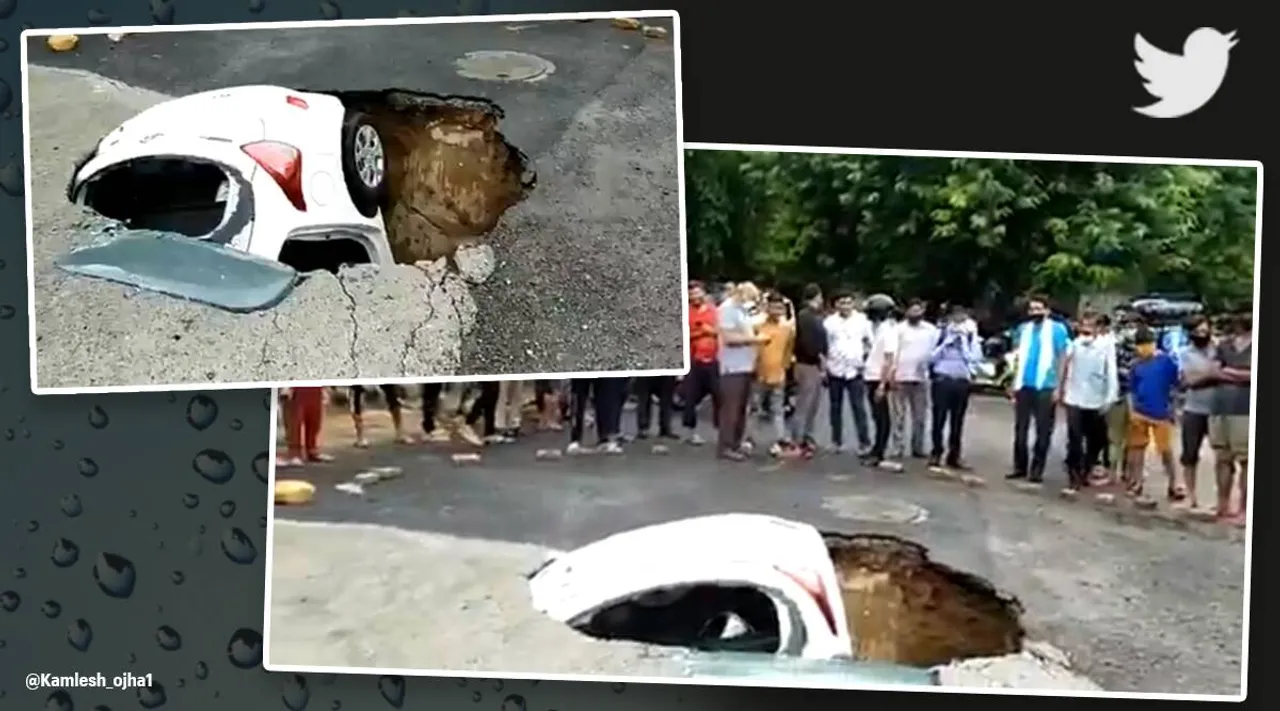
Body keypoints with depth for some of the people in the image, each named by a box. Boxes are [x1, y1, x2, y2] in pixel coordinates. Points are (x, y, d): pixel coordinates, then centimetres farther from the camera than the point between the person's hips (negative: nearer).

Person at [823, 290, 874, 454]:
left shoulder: (862, 320, 1)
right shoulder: (829, 322, 4)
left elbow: (870, 342, 7)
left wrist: (866, 360, -2)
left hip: (855, 370, -2)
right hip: (835, 370, 2)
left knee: (859, 407, -6)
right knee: (836, 407, 10)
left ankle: (864, 442, -4)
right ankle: (837, 441, 20)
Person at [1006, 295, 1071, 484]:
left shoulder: (1057, 329, -4)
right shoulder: (1023, 329, 9)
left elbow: (1062, 359, -4)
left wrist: (1059, 386, -9)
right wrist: (1013, 382, 11)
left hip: (1046, 387, -4)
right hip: (1024, 385, 4)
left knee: (1043, 431, 3)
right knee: (1020, 428, 9)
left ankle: (1037, 469, 10)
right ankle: (1020, 466, 19)